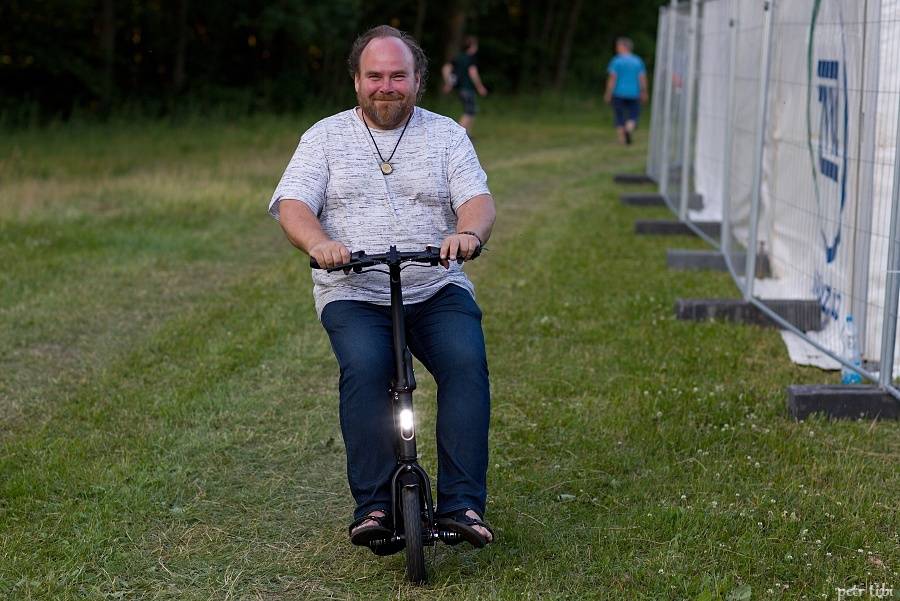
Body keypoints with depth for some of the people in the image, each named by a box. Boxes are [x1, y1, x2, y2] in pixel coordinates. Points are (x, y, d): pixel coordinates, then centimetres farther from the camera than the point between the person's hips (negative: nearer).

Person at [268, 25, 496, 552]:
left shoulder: (447, 135, 13)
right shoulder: (325, 137, 11)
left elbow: (478, 199, -1)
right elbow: (292, 205, -1)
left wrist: (469, 233, -26)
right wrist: (319, 243, -24)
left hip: (438, 290, 1)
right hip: (354, 295, -1)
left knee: (466, 364, -27)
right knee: (365, 368, -30)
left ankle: (463, 504, -27)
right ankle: (375, 505, -26)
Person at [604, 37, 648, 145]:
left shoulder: (616, 61, -7)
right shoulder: (638, 61, 3)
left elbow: (612, 78, -12)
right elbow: (643, 79, -1)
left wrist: (608, 94, -7)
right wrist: (644, 94, 6)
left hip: (618, 94, -2)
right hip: (633, 94, 2)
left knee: (619, 117, 11)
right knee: (633, 117, 9)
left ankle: (622, 139, 5)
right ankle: (629, 130, -20)